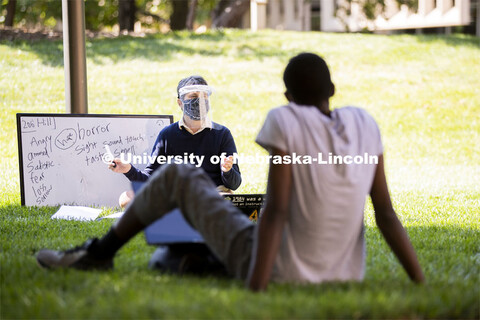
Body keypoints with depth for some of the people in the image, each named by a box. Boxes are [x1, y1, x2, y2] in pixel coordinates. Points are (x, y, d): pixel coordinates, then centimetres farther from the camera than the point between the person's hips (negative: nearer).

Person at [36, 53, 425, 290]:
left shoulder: (285, 120, -16)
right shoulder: (363, 123, -1)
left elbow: (275, 211, -23)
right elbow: (387, 212, -4)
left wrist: (254, 295, -26)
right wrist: (423, 289, -2)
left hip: (276, 273, -5)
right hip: (344, 281, 5)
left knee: (177, 175, 10)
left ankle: (100, 251, 26)